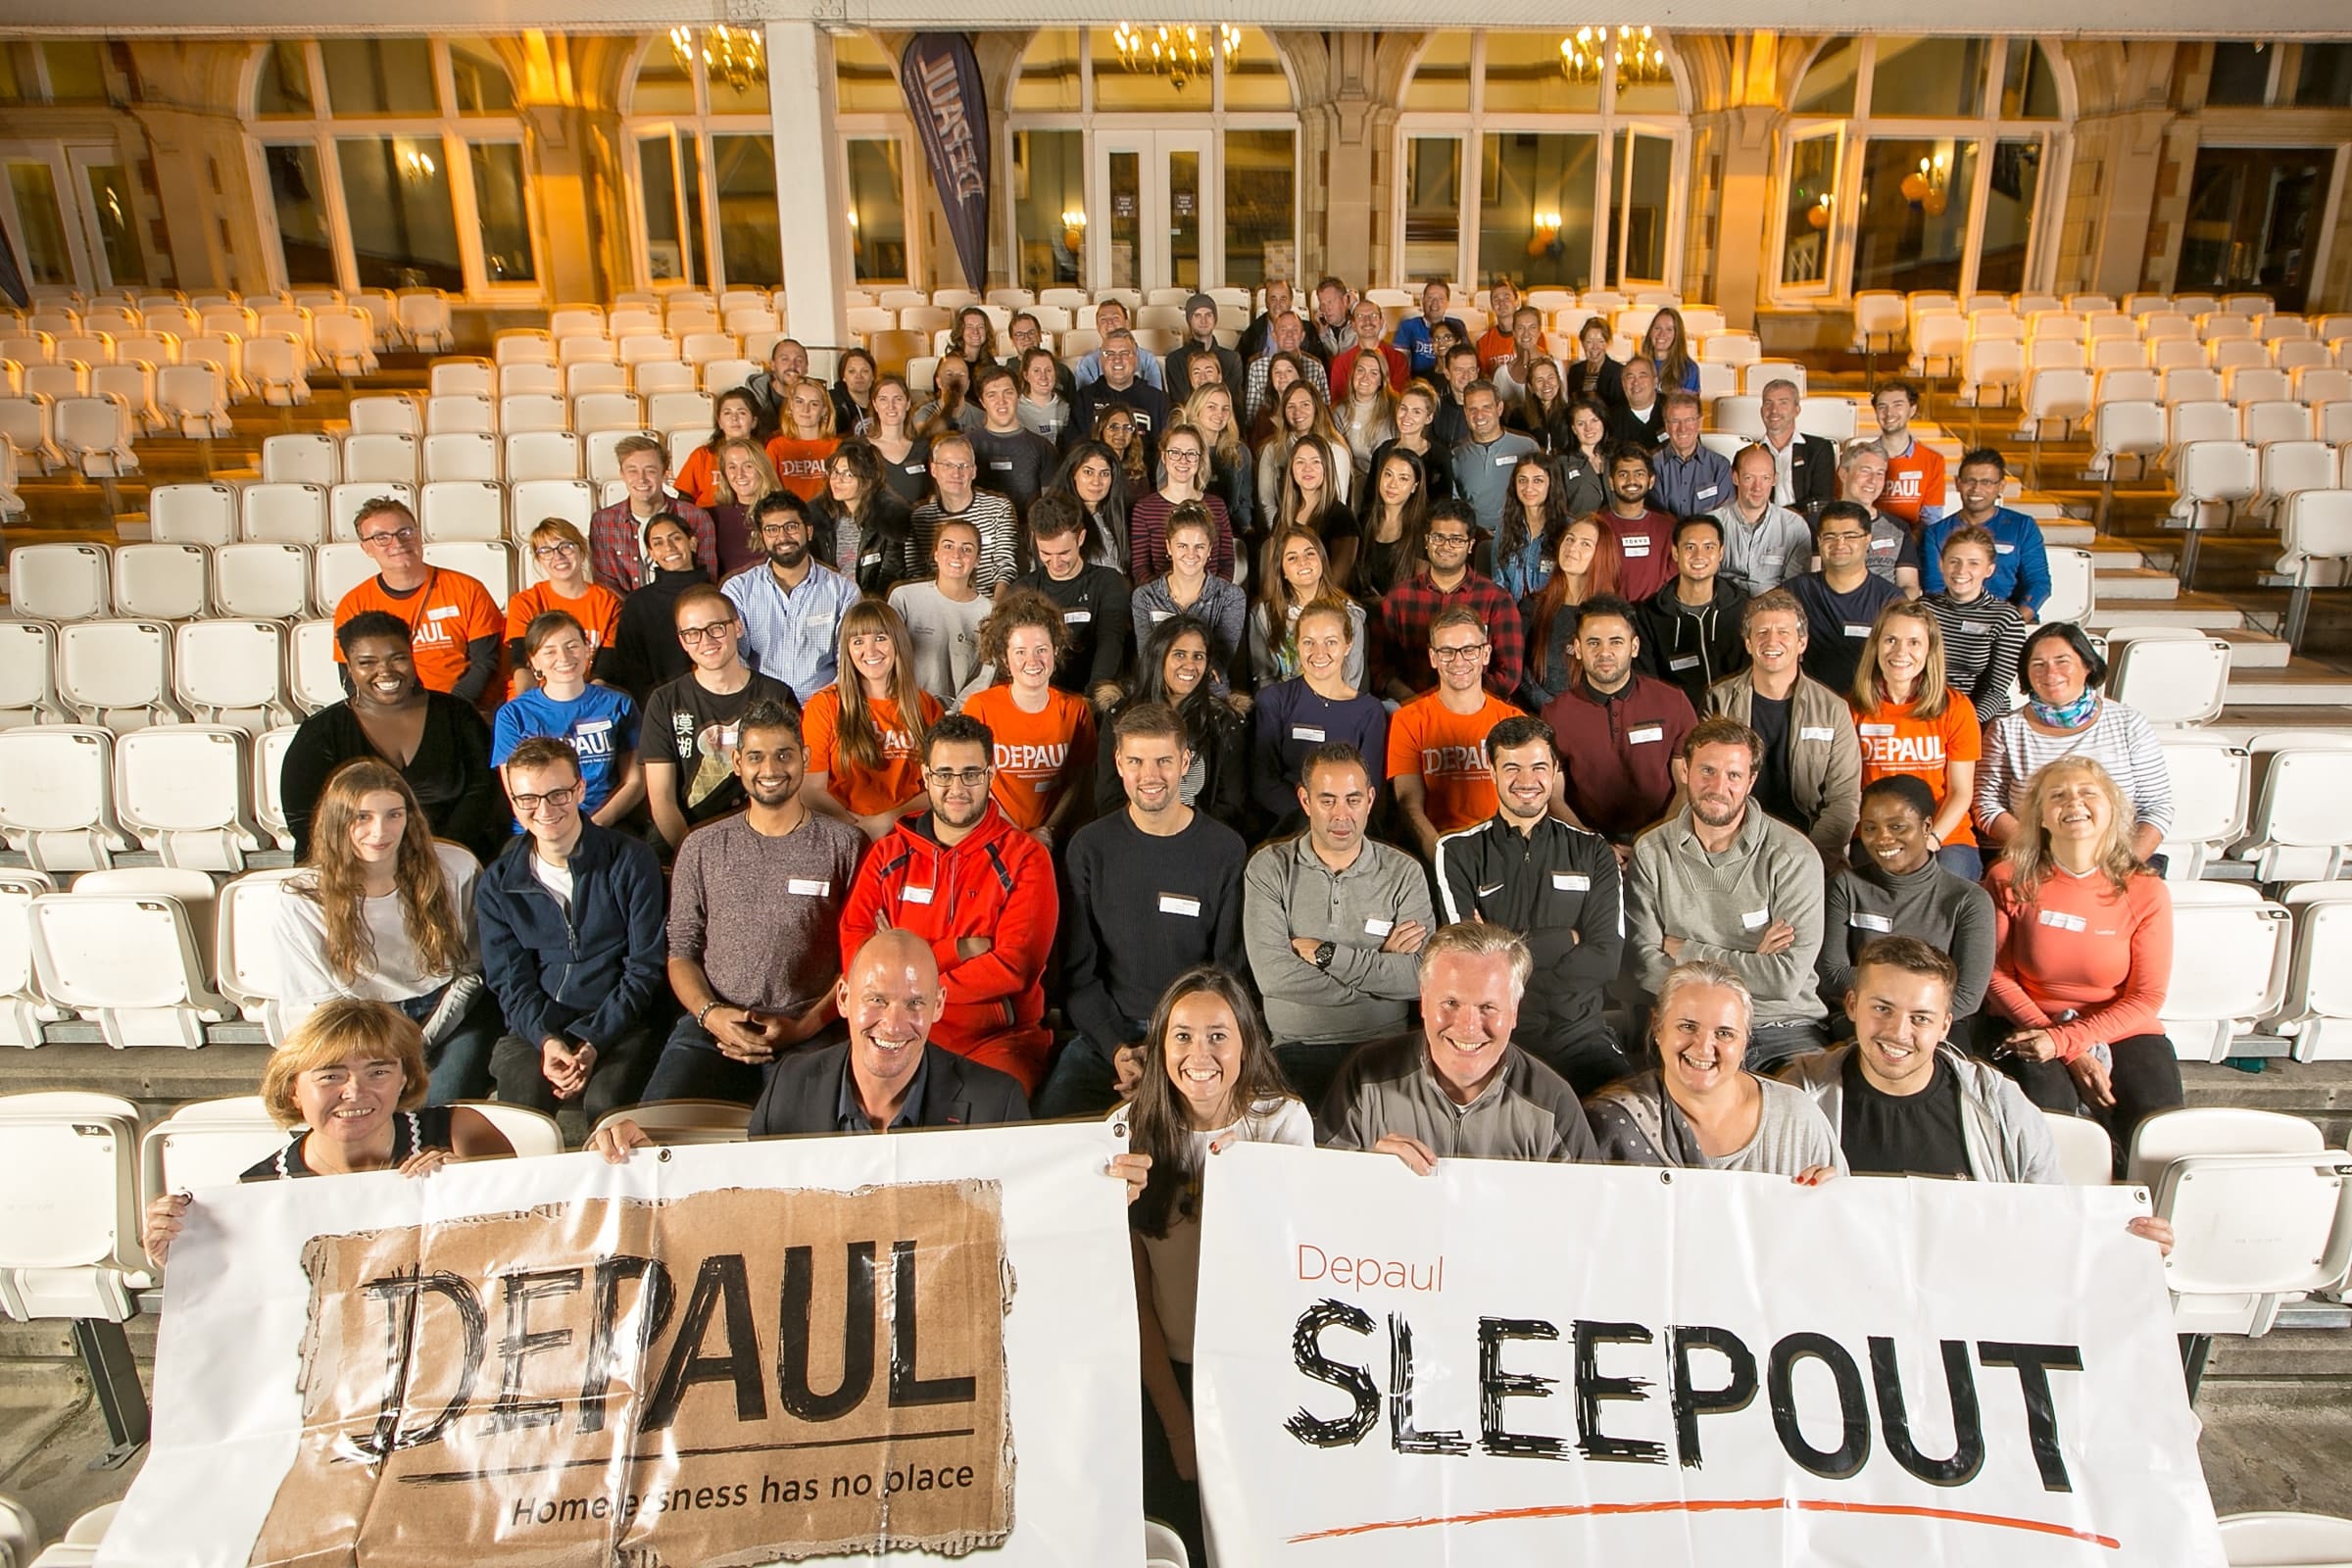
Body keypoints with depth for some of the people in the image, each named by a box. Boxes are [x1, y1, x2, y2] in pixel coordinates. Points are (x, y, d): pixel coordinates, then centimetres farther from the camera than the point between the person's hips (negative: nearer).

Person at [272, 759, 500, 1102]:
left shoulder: (455, 870, -5)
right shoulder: (297, 906, -5)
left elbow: (473, 969, 2)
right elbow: (308, 1009, -3)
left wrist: (423, 1043, -9)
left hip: (451, 1014, 0)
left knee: (444, 1103, -25)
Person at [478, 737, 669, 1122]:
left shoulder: (632, 861, -1)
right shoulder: (496, 884, 7)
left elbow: (645, 968, -2)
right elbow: (509, 982, 5)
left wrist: (593, 1042, -13)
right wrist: (546, 1040, -14)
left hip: (619, 1022, -2)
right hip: (534, 1027, 2)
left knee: (605, 1101, -29)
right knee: (519, 1103, -27)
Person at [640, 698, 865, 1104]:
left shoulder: (843, 844, 6)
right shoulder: (702, 847, 15)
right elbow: (681, 952, 15)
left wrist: (804, 1026, -9)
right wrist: (710, 1013, -5)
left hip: (809, 1032, -2)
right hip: (713, 1025, 3)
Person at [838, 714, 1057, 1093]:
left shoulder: (1025, 858, 2)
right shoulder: (889, 854, 11)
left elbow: (1016, 967, -10)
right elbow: (853, 950, -2)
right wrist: (959, 949, -10)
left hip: (999, 1037, -2)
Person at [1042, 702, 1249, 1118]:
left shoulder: (1225, 850, 0)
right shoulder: (1089, 847, 4)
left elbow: (1231, 971, 2)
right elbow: (1078, 970, 4)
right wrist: (1116, 1048, -11)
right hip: (1105, 1032, 2)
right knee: (1051, 1116, -21)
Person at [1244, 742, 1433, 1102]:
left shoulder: (1404, 872, 7)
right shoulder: (1269, 867, 3)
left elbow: (1423, 977, -6)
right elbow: (1272, 976, -11)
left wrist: (1325, 953, -9)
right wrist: (1379, 963, -6)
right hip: (1295, 1049, -1)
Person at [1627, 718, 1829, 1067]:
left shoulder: (1793, 856, -3)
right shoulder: (1651, 852, 2)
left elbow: (1787, 977, -10)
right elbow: (1644, 966, -5)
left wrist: (1684, 950, -7)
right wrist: (1749, 965, -11)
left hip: (1785, 1028, 1)